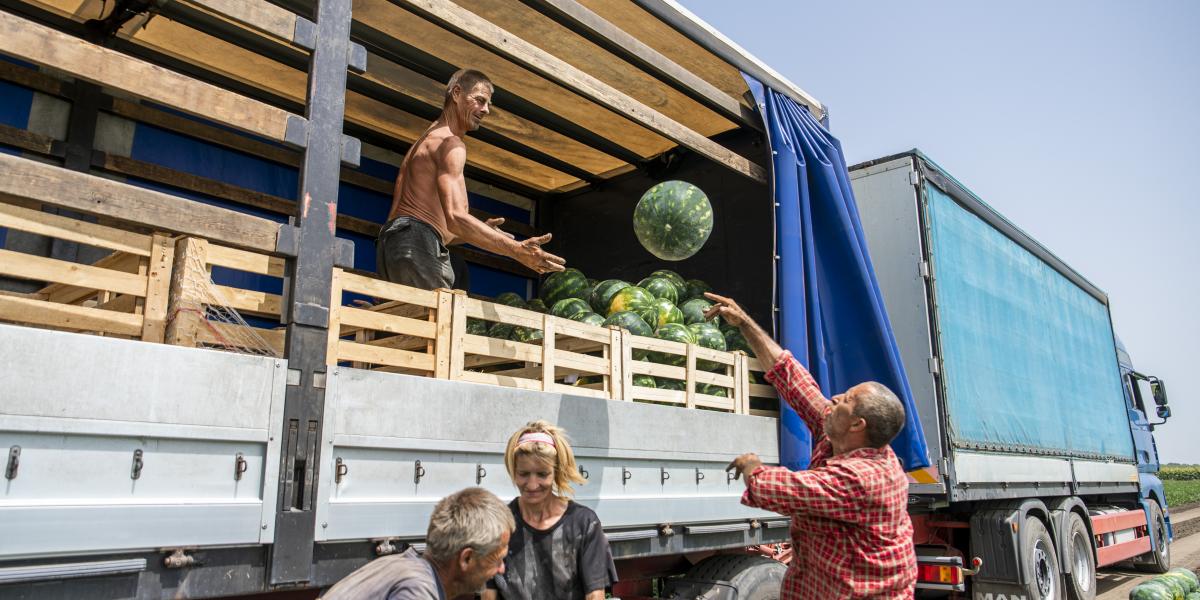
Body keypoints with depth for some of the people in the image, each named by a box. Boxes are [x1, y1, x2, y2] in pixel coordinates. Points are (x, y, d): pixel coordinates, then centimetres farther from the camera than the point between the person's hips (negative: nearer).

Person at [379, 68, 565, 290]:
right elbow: (455, 217, -18)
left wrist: (479, 233, 20)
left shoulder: (425, 142, 30)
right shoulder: (450, 143, -2)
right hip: (415, 244, -9)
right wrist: (518, 250, -24)